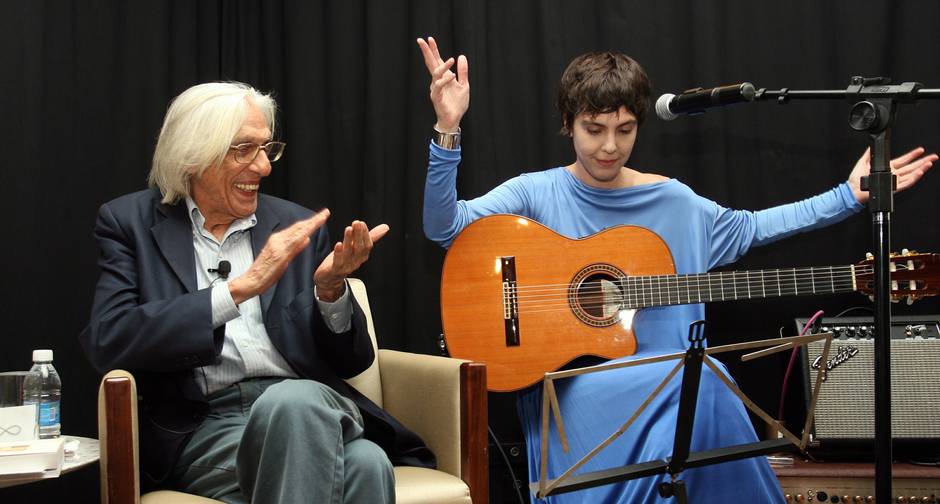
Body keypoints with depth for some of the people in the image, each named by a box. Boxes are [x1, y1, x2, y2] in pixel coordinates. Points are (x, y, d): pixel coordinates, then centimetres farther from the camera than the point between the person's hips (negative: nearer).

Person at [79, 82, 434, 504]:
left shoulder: (295, 226, 16)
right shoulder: (130, 222, 9)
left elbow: (350, 361, 15)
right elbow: (107, 343, -9)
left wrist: (330, 289, -7)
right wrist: (240, 287, -13)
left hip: (310, 407, 2)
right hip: (204, 426, -2)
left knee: (365, 465, -35)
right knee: (294, 401, -36)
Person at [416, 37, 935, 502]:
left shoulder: (672, 200, 9)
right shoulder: (538, 193, -2)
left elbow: (748, 228, 20)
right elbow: (444, 226, -14)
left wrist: (850, 196, 15)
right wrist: (448, 131, -29)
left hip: (664, 378, 5)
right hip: (569, 382, -4)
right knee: (703, 383, -29)